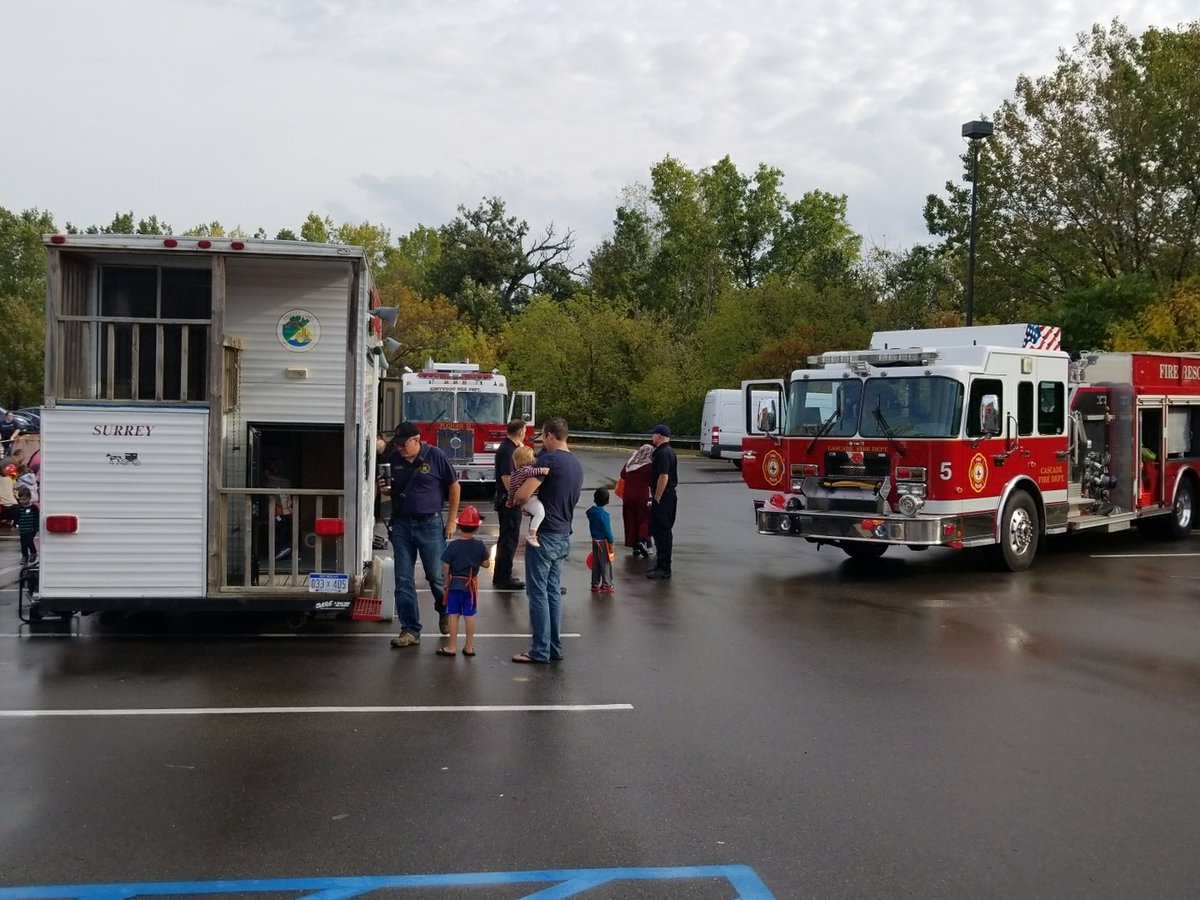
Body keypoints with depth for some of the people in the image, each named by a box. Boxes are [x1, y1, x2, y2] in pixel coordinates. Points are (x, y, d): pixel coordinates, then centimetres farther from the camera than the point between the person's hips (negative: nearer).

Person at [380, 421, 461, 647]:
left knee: (436, 576, 5)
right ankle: (410, 630, 9)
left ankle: (444, 612, 35)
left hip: (430, 525, -4)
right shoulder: (394, 459, 5)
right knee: (403, 580, 2)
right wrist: (385, 489, -7)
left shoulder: (436, 457, -8)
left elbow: (454, 487, 0)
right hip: (402, 525, 4)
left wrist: (451, 521, -2)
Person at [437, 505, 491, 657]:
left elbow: (445, 567, -10)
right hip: (470, 585, 1)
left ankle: (452, 646, 10)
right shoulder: (479, 545, -8)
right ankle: (469, 647, 16)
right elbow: (486, 564, -3)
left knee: (453, 615, 6)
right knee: (470, 615, 9)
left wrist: (447, 583, 3)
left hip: (454, 584, -1)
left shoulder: (452, 545, -12)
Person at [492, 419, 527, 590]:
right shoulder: (507, 450, -19)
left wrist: (521, 447, 11)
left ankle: (500, 576, 26)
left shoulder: (510, 447, 11)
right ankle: (504, 579, 1)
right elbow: (507, 477, -25)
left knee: (506, 538, 17)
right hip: (509, 502, -11)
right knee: (510, 539, -5)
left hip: (507, 501, 11)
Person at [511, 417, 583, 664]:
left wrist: (514, 500, 1)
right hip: (563, 535, 8)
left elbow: (522, 494, -22)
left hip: (545, 535, -8)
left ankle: (540, 651, 1)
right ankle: (555, 647, 18)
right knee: (553, 591, 14)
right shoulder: (577, 465, 11)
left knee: (538, 593, -2)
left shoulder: (549, 459, -16)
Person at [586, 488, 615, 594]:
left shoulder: (591, 512, 1)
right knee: (606, 564, 3)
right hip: (603, 541, -7)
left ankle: (595, 584, 20)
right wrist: (611, 542, -12)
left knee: (595, 564, 14)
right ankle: (606, 585, 8)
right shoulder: (604, 514, -21)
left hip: (595, 540, 7)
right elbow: (607, 529, -19)